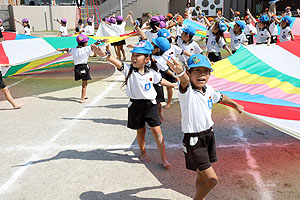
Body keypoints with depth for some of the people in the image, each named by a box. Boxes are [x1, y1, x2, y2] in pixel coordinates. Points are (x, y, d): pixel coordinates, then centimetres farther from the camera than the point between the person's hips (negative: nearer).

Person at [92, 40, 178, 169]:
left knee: (156, 130, -1)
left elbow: (160, 81, 16)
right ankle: (143, 152, 41)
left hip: (150, 104, 0)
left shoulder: (151, 72, -4)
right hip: (135, 105, 0)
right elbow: (117, 63, -30)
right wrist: (104, 55, -49)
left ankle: (164, 158, 10)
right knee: (140, 130, 15)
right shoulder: (129, 69, -11)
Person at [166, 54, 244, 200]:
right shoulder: (187, 91, -19)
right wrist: (180, 72, -66)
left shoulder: (209, 90, 3)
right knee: (212, 179, -6)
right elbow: (184, 81, -43)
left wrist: (235, 104, 41)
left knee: (202, 175, 19)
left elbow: (220, 97, 25)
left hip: (209, 134, 7)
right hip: (193, 140, -7)